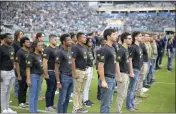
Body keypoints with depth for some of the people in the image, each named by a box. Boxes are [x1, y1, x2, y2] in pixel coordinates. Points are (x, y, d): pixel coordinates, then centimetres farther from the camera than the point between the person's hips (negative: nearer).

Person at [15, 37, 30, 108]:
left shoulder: (29, 51, 6)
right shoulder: (20, 52, -14)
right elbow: (17, 64, -15)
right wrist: (19, 75, -17)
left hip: (28, 72, 6)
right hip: (22, 73, -6)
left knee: (25, 87, 15)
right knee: (21, 88, 5)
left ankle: (24, 101, 27)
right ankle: (20, 102, 17)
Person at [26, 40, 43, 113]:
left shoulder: (40, 55, 9)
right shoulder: (31, 56, -12)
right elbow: (28, 68, -16)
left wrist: (42, 75, 14)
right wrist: (28, 79, -20)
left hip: (39, 76, 7)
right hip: (33, 76, -7)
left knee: (37, 95, 14)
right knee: (32, 95, 1)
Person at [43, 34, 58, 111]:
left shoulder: (56, 49, 10)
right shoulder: (47, 49, -13)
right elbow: (44, 62, -18)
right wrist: (46, 73, -21)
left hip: (56, 71, 8)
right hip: (50, 72, -8)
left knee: (54, 89, 15)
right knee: (49, 89, 1)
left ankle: (52, 104, 27)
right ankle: (48, 106, 12)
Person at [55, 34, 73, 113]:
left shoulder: (70, 51, 10)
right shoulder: (60, 52, -12)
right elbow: (56, 68, -12)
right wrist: (58, 82, -15)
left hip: (71, 77, 7)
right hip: (64, 77, -7)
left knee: (67, 98, 14)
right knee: (62, 99, 2)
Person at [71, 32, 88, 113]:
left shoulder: (84, 47, 12)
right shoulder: (75, 47, -13)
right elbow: (72, 60, -17)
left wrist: (86, 69, 15)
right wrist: (74, 72, -21)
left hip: (85, 71, 8)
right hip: (78, 71, -8)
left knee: (81, 90, 14)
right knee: (77, 91, -1)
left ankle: (80, 106, 23)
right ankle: (75, 108, 7)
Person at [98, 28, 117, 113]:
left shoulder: (112, 48, 11)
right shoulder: (105, 49, -16)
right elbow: (100, 66, -19)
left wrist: (114, 78, 16)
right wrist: (103, 81, -20)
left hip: (112, 79, 9)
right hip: (107, 79, -9)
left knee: (109, 102, 18)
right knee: (105, 104, 1)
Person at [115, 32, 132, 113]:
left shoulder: (126, 49, 11)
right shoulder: (121, 50, -16)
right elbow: (117, 63, -21)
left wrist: (128, 73, 17)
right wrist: (119, 76, -23)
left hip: (126, 74, 9)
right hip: (122, 74, -9)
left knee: (124, 94, 15)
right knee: (121, 94, -3)